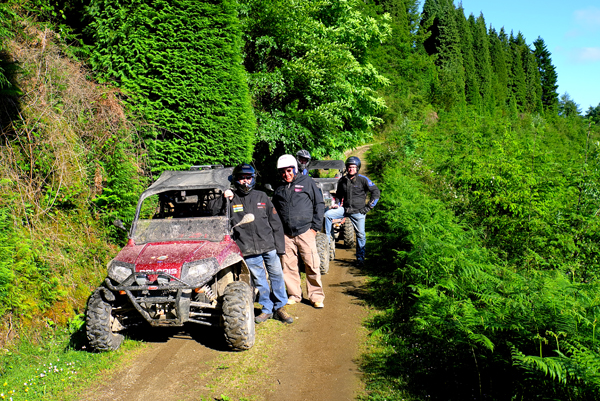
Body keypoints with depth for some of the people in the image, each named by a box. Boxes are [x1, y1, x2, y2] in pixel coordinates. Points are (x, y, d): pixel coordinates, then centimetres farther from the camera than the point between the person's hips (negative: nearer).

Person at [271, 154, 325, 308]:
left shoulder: (307, 182, 4)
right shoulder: (279, 189, 14)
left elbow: (318, 204, 5)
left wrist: (315, 226, -1)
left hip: (305, 231, -3)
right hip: (286, 234, 3)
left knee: (312, 264, -2)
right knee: (288, 265, 6)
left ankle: (316, 296, 10)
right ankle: (294, 294, 22)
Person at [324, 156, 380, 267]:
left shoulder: (363, 180, -6)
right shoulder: (342, 180, 6)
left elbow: (376, 192, -4)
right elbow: (339, 194, 23)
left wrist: (369, 206, -6)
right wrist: (337, 203, 5)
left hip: (358, 212, -3)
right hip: (345, 209, 3)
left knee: (361, 235, 3)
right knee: (327, 214, -17)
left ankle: (360, 258, 17)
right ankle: (327, 239, -7)